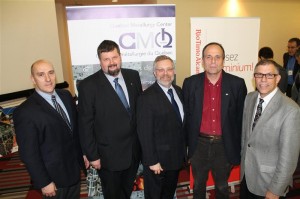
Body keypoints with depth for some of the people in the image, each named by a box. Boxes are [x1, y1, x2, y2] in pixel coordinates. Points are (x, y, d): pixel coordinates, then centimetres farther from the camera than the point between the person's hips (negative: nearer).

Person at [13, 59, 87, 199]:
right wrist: (44, 183, -13)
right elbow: (29, 153, -17)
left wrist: (83, 152, 9)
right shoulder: (25, 112, -22)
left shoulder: (66, 96, -3)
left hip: (74, 168, 6)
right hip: (53, 176, -5)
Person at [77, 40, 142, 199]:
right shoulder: (88, 86, -17)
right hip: (109, 155, -4)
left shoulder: (133, 76, -3)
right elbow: (85, 125, -13)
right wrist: (92, 156, -10)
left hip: (134, 150, 4)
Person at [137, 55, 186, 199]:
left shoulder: (178, 91, 2)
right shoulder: (147, 97, -20)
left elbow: (181, 122, 7)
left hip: (177, 156, 6)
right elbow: (145, 133, -20)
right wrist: (152, 161, -18)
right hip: (158, 159, -6)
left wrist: (183, 150, 7)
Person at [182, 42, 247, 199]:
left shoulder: (237, 84, -8)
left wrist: (238, 148, -1)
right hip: (199, 144, 1)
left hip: (224, 145, 0)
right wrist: (187, 144, 2)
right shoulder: (190, 83, -6)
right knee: (198, 185, 22)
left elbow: (241, 117, -2)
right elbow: (186, 115, 0)